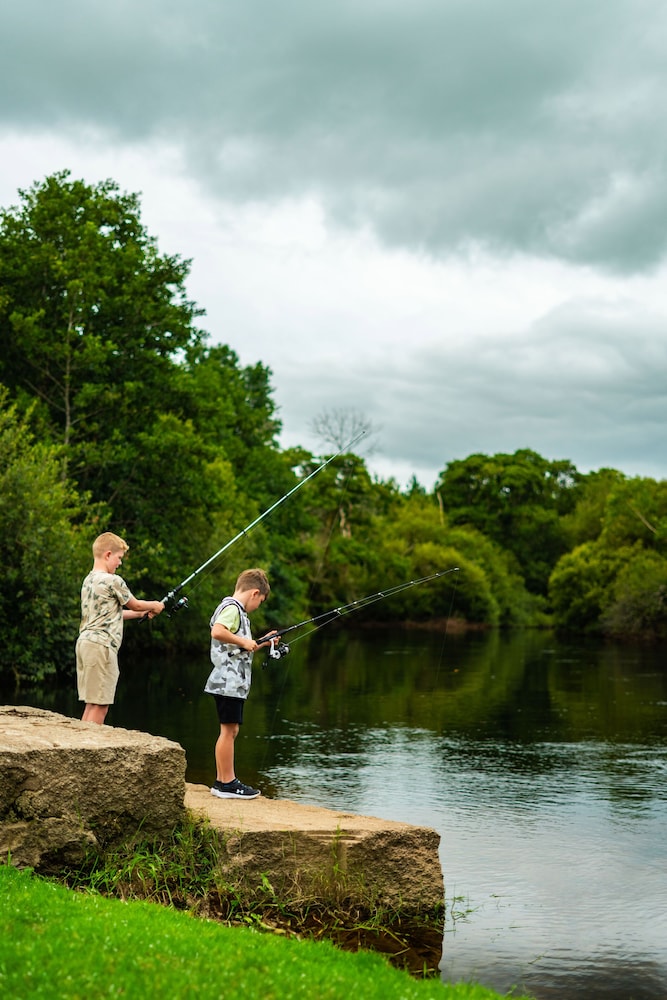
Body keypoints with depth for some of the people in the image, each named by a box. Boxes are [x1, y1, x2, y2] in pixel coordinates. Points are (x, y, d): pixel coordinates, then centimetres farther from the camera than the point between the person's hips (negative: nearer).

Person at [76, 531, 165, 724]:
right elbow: (135, 604, 4)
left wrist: (142, 613, 29)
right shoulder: (113, 581, -10)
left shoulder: (89, 580, 16)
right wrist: (156, 606, 23)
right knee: (99, 705, -6)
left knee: (91, 705, 10)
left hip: (85, 643, 9)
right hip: (101, 645, -9)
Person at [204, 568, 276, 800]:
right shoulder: (231, 608, -10)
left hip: (235, 683, 11)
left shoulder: (238, 611, 22)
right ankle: (227, 783, -3)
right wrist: (244, 641, -20)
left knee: (231, 730, 12)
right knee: (228, 730, -7)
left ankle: (222, 781, 17)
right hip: (228, 682, -11)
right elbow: (217, 632, -30)